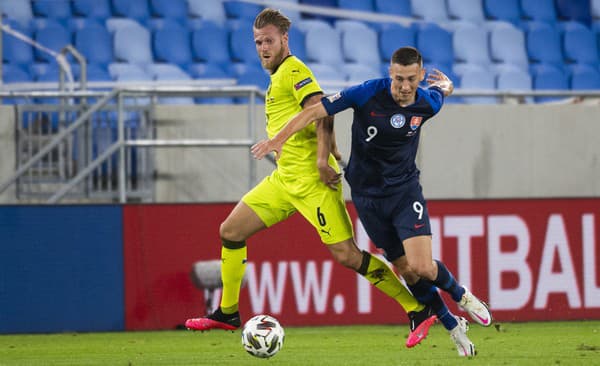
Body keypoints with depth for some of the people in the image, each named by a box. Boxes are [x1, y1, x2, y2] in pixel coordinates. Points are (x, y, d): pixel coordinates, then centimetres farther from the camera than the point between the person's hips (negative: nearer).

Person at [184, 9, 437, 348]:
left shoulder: (293, 70, -9)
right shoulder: (279, 76, 19)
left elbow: (322, 112, -21)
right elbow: (317, 114, 25)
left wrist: (322, 158, -28)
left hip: (311, 178, -10)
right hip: (284, 179, 10)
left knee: (346, 254, -12)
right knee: (230, 231, 9)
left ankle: (418, 310, -8)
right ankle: (227, 313, 21)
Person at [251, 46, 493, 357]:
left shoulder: (428, 104, -10)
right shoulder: (368, 93, -18)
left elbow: (441, 88, 16)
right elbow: (316, 110, -14)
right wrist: (279, 139, -21)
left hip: (405, 190, 0)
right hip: (367, 195, 0)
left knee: (421, 267, -17)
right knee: (406, 270, 3)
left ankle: (461, 296, 14)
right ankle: (453, 326, 22)